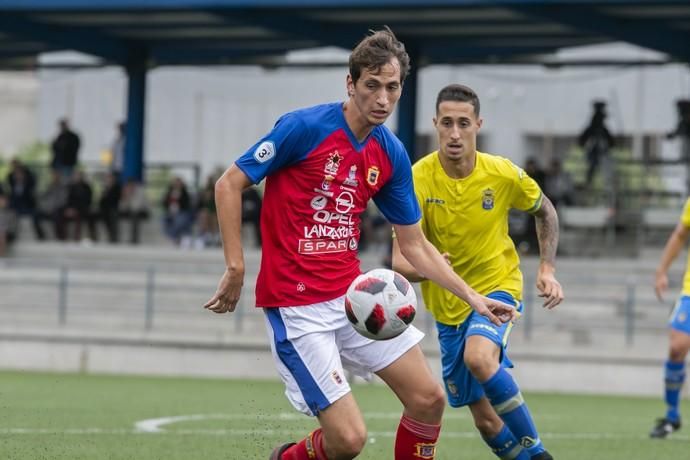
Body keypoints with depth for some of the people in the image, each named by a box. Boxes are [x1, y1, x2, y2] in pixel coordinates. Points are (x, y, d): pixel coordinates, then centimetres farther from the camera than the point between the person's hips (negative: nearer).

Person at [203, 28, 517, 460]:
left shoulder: (391, 154, 5)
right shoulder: (305, 128, -14)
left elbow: (415, 244, 13)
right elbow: (229, 184, -9)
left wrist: (473, 298, 5)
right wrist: (236, 268, -14)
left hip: (354, 295, 7)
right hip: (298, 306, -7)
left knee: (429, 400, 3)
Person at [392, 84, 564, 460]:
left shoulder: (503, 174, -13)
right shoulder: (418, 180, -17)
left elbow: (544, 211, 9)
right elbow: (401, 260, -20)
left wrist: (547, 268, -1)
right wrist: (424, 269, -42)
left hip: (497, 287, -2)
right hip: (448, 305, 2)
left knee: (479, 358, -34)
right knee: (486, 420, 4)